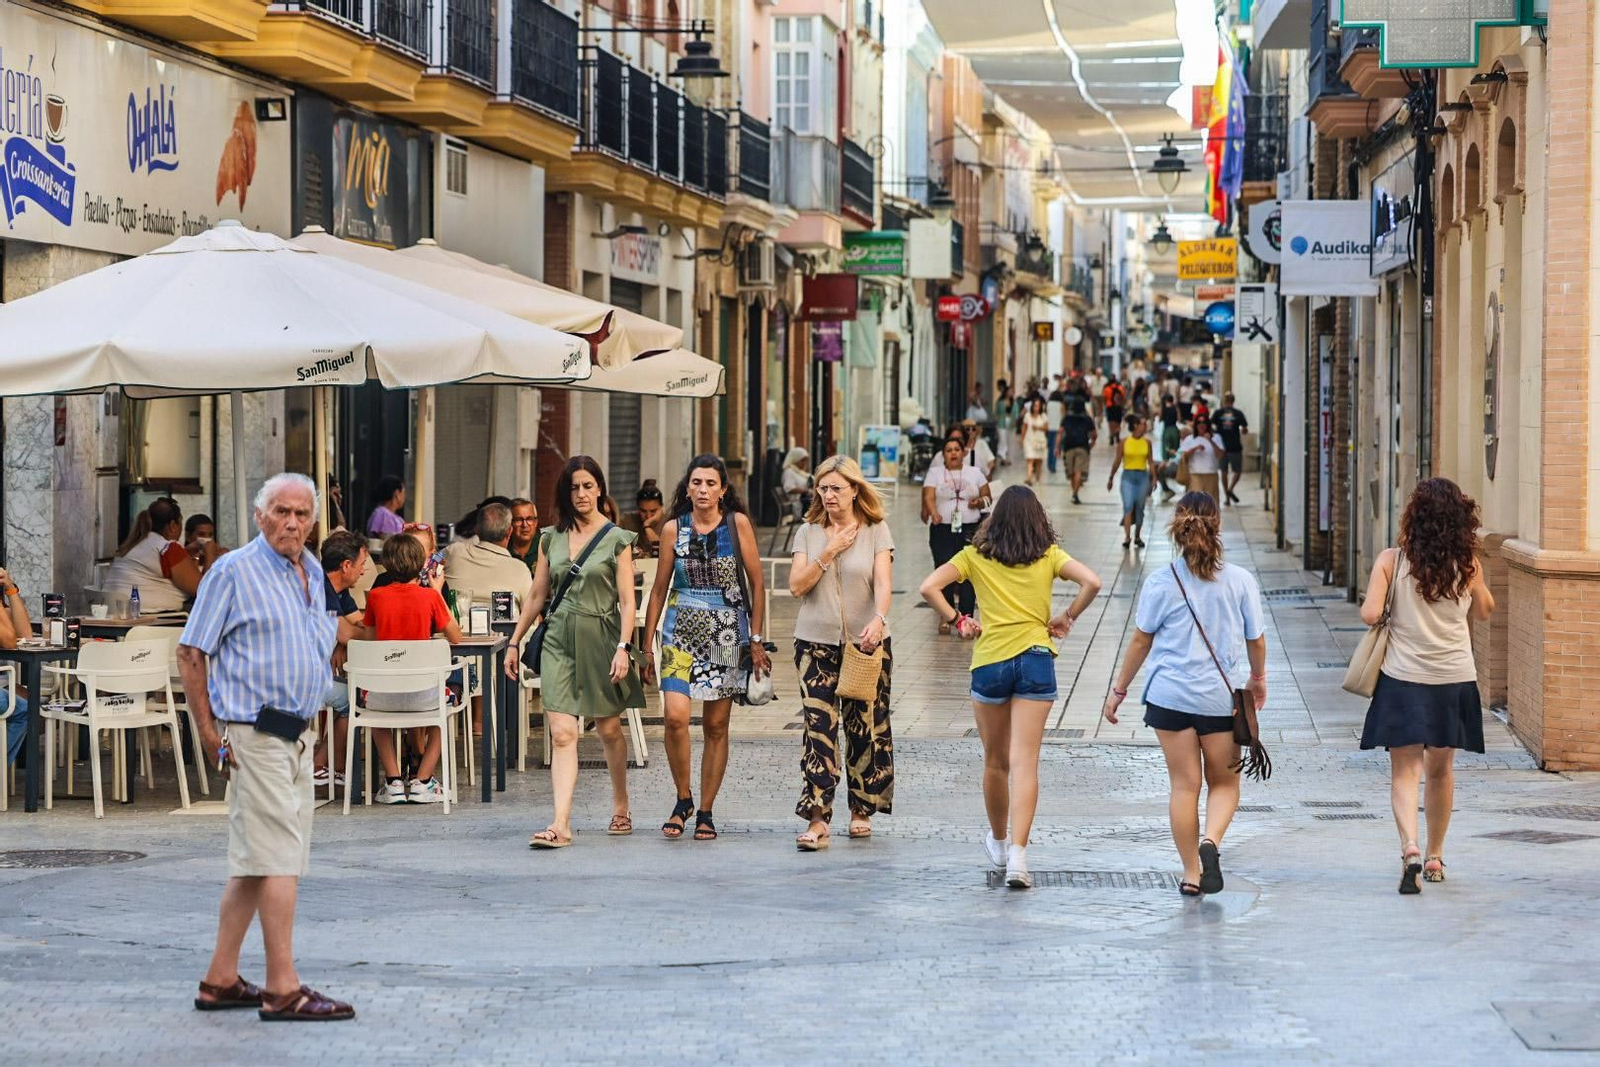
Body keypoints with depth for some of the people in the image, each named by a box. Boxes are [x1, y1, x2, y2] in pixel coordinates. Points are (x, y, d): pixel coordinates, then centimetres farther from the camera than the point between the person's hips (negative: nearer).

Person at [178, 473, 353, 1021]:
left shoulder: (312, 572, 14)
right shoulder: (234, 571, -8)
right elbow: (191, 653, -8)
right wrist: (208, 732, -11)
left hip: (295, 734, 8)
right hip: (252, 736, -8)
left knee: (253, 862, 11)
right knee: (279, 857, -11)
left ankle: (221, 981, 17)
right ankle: (283, 990, -9)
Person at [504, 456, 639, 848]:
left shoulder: (617, 540, 0)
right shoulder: (552, 539, 10)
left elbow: (627, 601, -5)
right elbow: (537, 595, 16)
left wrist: (623, 647, -16)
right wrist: (515, 642, 14)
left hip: (599, 638, -2)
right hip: (558, 640, 2)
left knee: (609, 728, 12)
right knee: (562, 734, -10)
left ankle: (621, 806, 35)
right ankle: (560, 824, -18)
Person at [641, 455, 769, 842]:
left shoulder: (737, 523, -1)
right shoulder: (674, 529, 3)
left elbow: (756, 583, 2)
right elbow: (660, 588, 10)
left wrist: (757, 640, -3)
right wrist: (647, 644, 7)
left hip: (727, 634, -1)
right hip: (681, 631, 1)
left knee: (716, 725, 2)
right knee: (675, 715, -15)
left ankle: (705, 811, 12)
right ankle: (683, 799, 4)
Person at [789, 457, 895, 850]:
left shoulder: (876, 531, 1)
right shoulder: (808, 533, 7)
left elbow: (883, 584, -10)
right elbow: (796, 585, -1)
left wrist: (878, 620, -28)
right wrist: (829, 552, -10)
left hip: (866, 643, -1)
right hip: (816, 642, 1)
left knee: (866, 726, 5)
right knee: (819, 728, -8)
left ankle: (861, 810, 20)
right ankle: (817, 820, -12)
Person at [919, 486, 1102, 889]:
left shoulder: (975, 556, 4)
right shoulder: (1049, 556, 4)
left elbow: (929, 587, -6)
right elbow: (1092, 582, -10)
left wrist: (956, 620, 5)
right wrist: (1068, 617, 3)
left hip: (989, 662, 1)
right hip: (1035, 660, -1)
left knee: (995, 761, 18)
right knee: (1024, 763, -5)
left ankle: (998, 841, 36)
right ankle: (1017, 854, -18)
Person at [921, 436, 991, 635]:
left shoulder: (974, 473, 13)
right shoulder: (935, 472, 7)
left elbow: (987, 497, 16)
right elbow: (928, 497, -7)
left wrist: (980, 501, -8)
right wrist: (934, 513, -27)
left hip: (970, 530, 1)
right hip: (943, 530, -1)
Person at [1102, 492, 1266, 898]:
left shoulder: (1161, 582, -6)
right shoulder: (1240, 581, -3)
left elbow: (1141, 641, 0)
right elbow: (1256, 639, 6)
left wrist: (1119, 689, 12)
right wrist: (1258, 677, 26)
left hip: (1171, 696, 0)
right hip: (1222, 697, 0)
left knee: (1184, 785, 7)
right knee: (1224, 782, 13)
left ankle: (1191, 872, 11)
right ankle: (1211, 841, -14)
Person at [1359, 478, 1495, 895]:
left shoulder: (1391, 561, -8)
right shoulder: (1467, 565, -3)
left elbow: (1370, 614, -13)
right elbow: (1483, 612, 12)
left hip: (1403, 678, -2)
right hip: (1455, 679, 2)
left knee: (1405, 770, 0)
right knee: (1441, 770, 17)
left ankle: (1410, 848, -22)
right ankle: (1435, 857, 27)